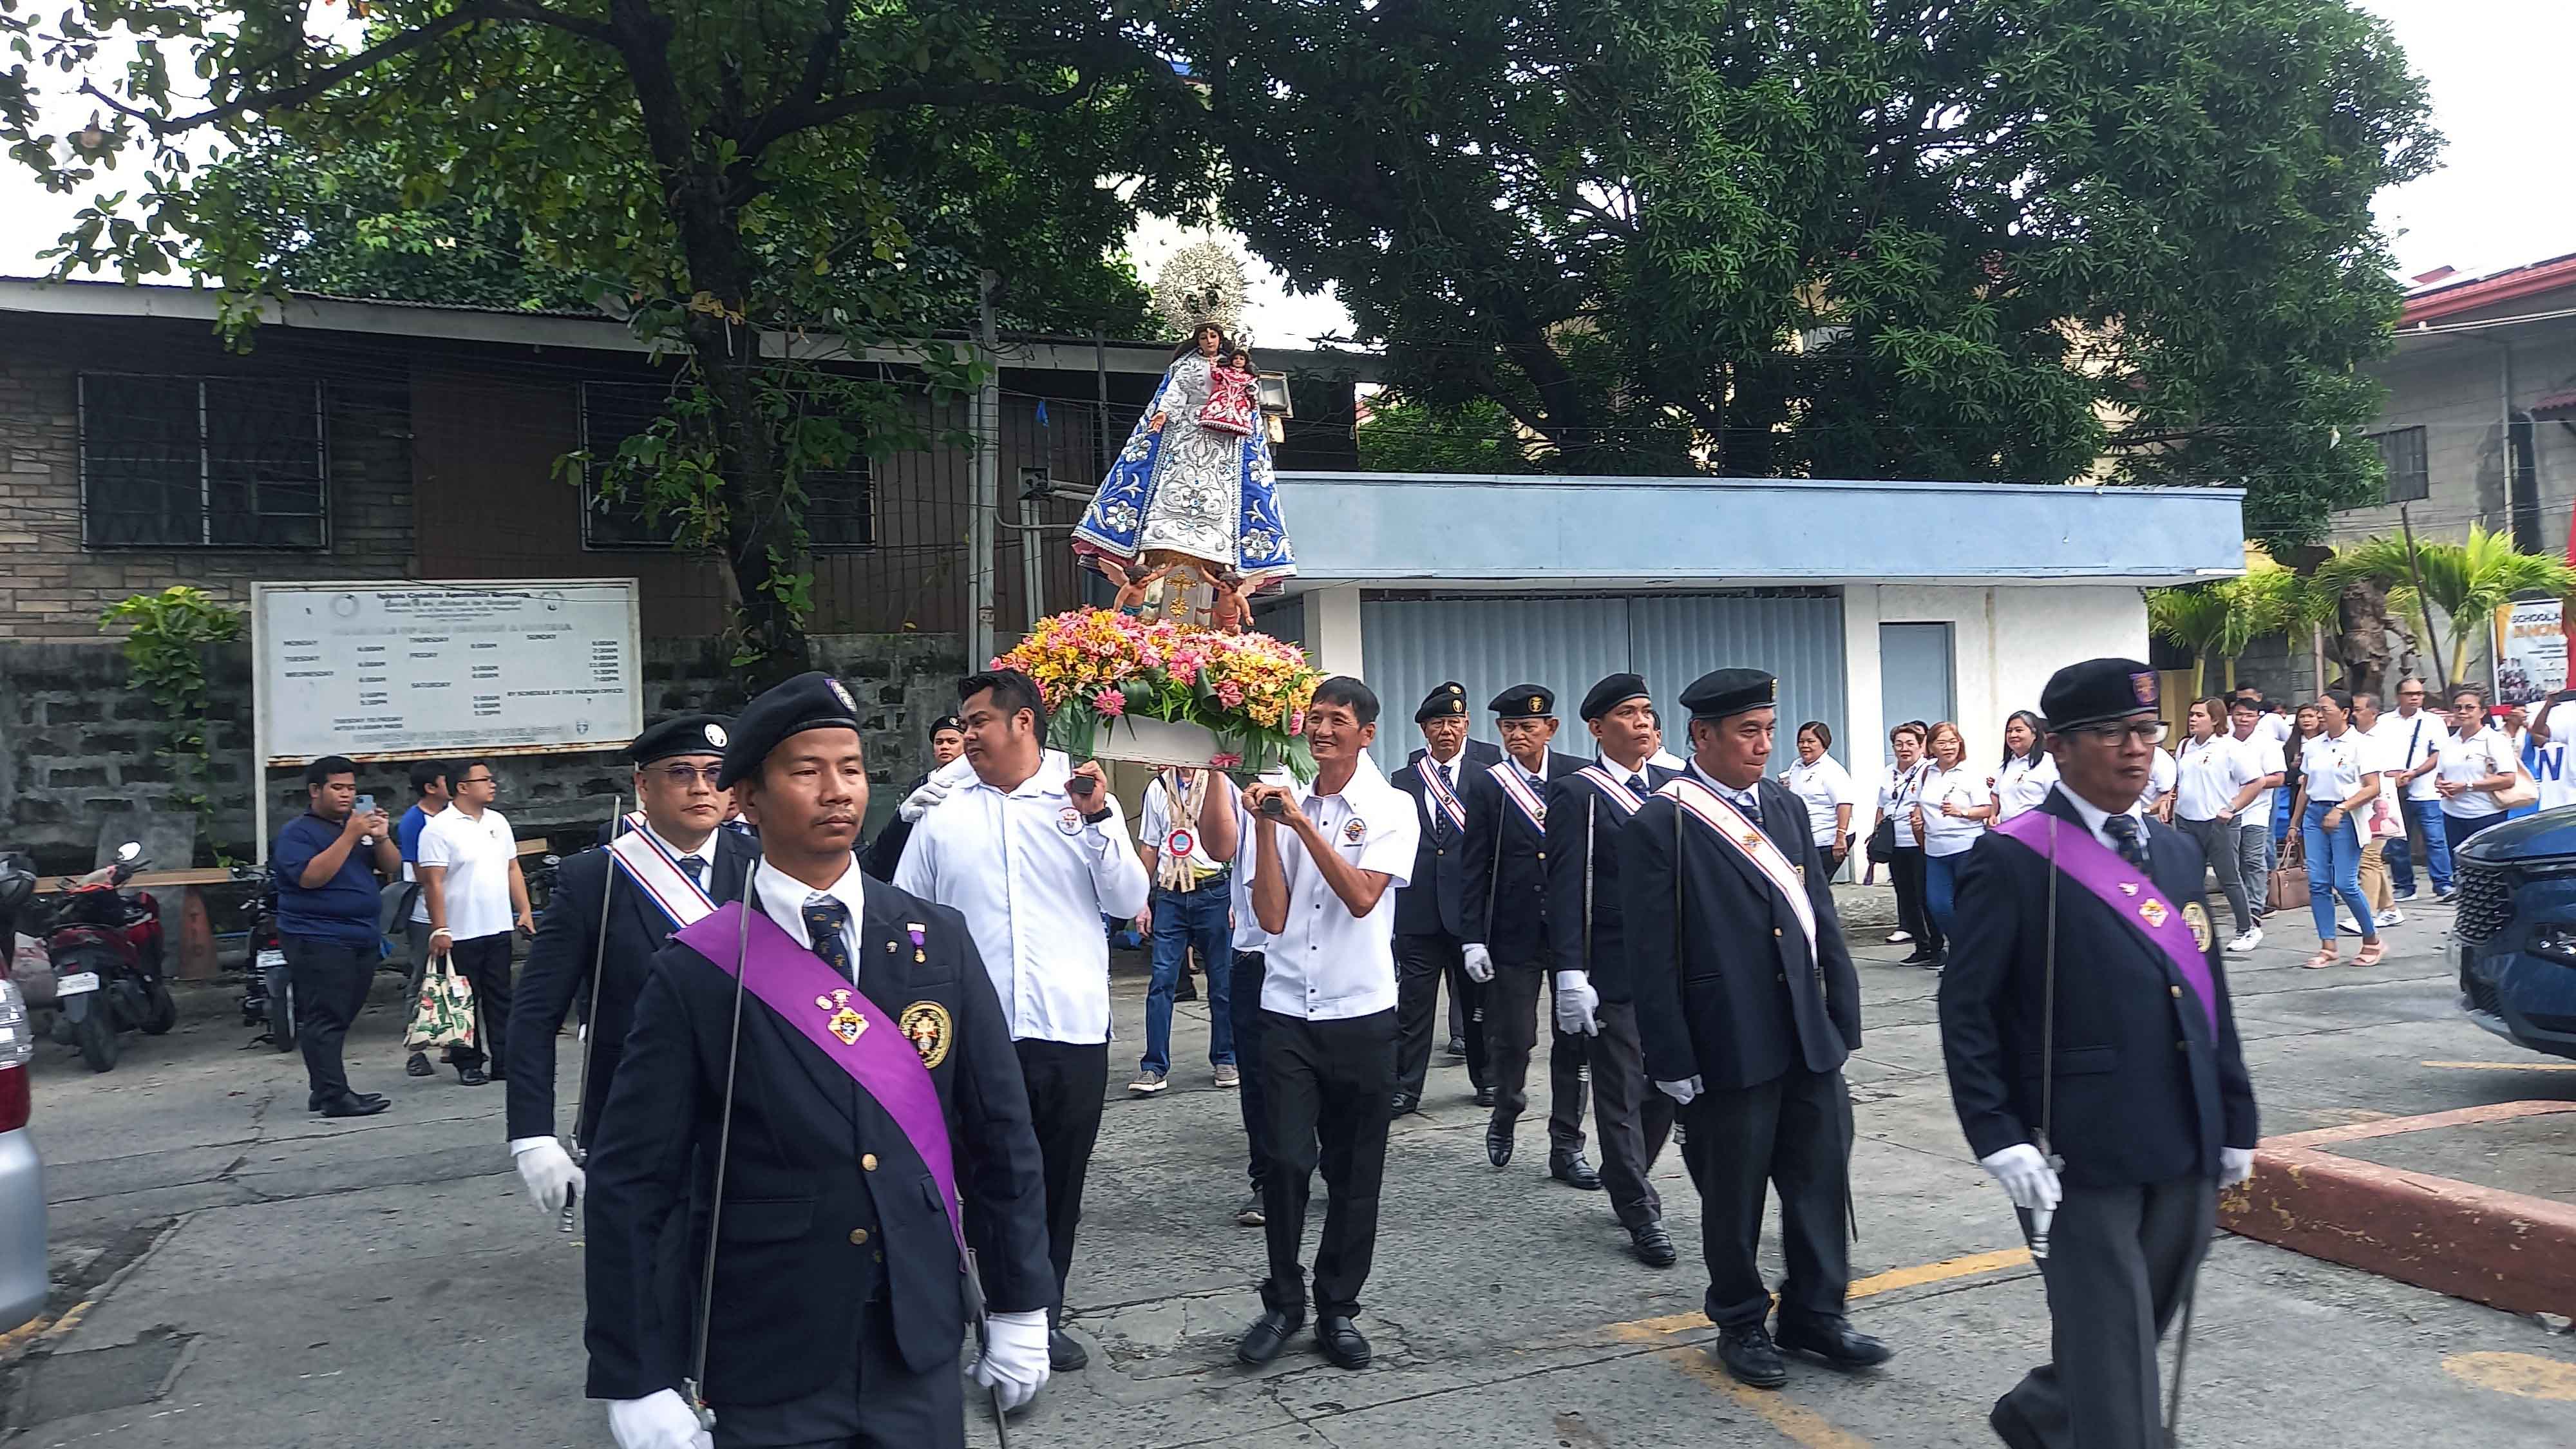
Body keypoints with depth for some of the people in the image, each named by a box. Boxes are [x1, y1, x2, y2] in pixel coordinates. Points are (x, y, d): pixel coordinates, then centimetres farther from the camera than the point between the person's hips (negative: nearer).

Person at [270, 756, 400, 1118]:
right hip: (319, 941, -8)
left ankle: (323, 1089, 18)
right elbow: (311, 877, -21)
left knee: (339, 1019, 11)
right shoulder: (298, 832, -5)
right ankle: (334, 1095, -10)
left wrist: (381, 838, -8)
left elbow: (393, 868, 12)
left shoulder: (358, 825, 15)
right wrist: (350, 836, -22)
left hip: (362, 939, 8)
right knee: (326, 1019, -9)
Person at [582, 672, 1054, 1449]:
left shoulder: (940, 941, -2)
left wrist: (1020, 1305, 4)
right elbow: (630, 1187, -8)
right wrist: (638, 1382, -9)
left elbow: (1001, 1134, 3)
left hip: (923, 1355, 3)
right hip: (765, 1382, -2)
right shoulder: (696, 972, -10)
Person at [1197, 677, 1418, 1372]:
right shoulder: (1283, 804, 5)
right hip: (1288, 1012, 1)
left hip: (1362, 1015, -1)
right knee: (1287, 1162, -6)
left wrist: (1302, 823, -20)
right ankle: (1283, 1302, 12)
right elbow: (1272, 916, -2)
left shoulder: (1391, 810, -1)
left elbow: (1362, 897, -17)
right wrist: (1266, 827, -11)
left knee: (1353, 1172, 7)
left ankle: (1338, 1309, 21)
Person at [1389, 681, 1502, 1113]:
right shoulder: (1404, 780, 8)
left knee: (1479, 1000, 11)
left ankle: (1487, 1079, 26)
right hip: (1419, 909, 1)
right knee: (1412, 1004, 3)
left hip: (1472, 908, -1)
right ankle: (1404, 1088, 11)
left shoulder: (1487, 775, 3)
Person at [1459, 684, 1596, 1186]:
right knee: (1511, 1039, 2)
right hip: (1514, 932, -1)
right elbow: (1475, 867, -1)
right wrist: (1473, 938, -6)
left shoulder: (1579, 777, 0)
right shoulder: (1486, 783, 0)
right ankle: (1505, 1114, 31)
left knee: (1573, 1041, 6)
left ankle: (1566, 1147, 18)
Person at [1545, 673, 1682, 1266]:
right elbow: (1565, 889, -12)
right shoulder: (1577, 793, -7)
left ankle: (1626, 1180, 34)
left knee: (1665, 1087, 12)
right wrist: (1571, 974, -19)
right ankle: (1640, 1214, 15)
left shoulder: (1673, 787, 10)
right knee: (1621, 1094, 3)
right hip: (1612, 972, -5)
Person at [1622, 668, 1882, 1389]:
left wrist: (1844, 1016, 8)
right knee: (1734, 1193, 9)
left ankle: (1815, 1313, 30)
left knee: (1821, 1176, 12)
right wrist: (1673, 1059, -12)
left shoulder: (1785, 807, 8)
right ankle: (1741, 1323, 28)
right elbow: (1652, 957, -12)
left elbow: (1822, 918, 12)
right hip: (1729, 1048, -6)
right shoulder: (1660, 825, -12)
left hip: (1809, 1038, 6)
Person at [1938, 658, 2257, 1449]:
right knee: (2113, 1353, 1)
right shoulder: (2013, 859, -10)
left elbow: (2210, 994, 16)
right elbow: (1966, 1011, -11)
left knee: (2143, 1325, 19)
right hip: (2079, 1155, -7)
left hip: (2184, 1149, 7)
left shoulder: (2177, 851, 12)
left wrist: (2236, 1119, 14)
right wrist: (1998, 1139, -17)